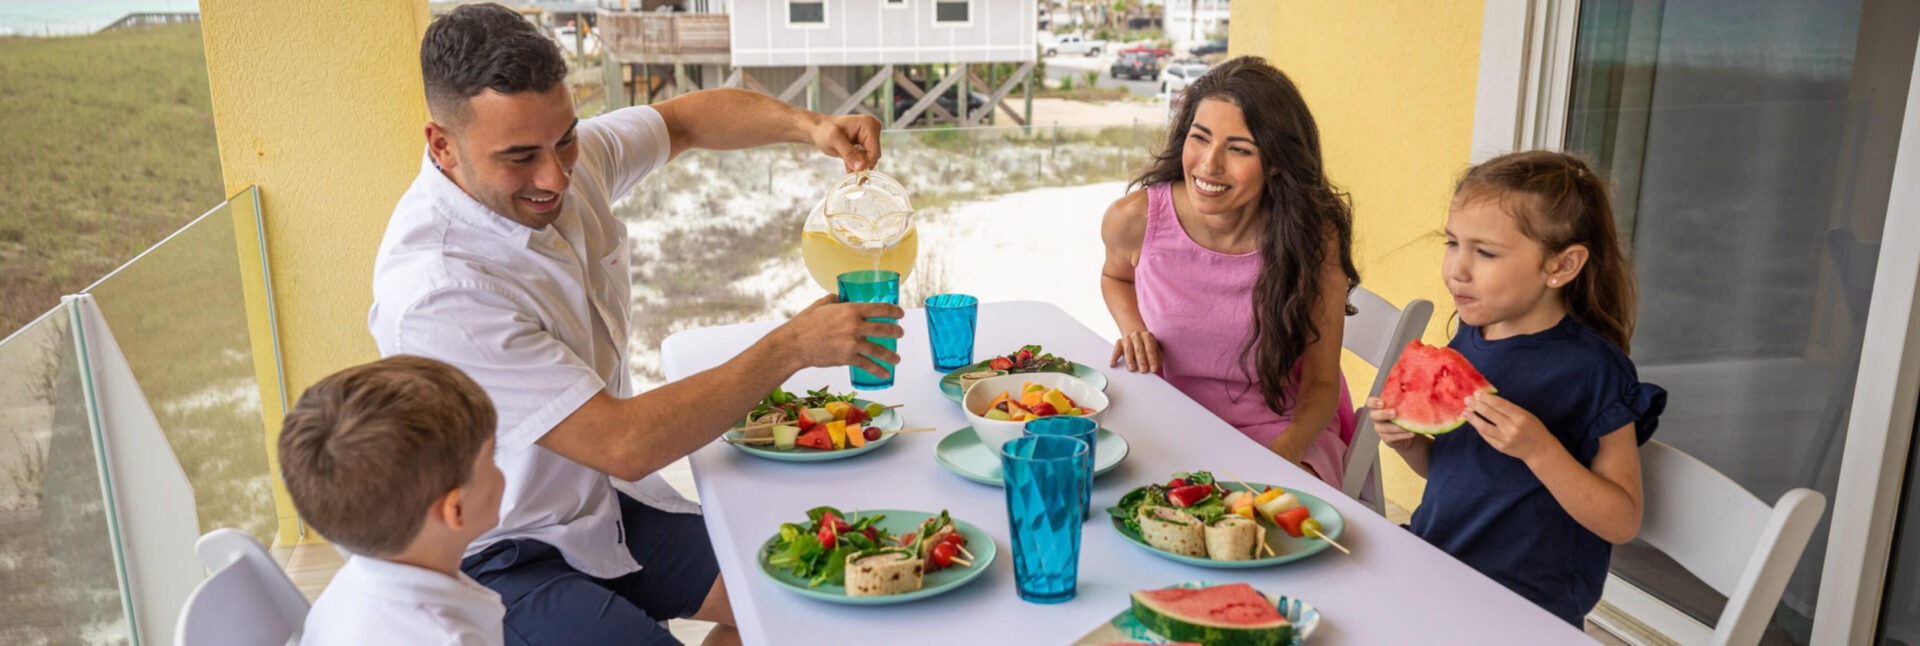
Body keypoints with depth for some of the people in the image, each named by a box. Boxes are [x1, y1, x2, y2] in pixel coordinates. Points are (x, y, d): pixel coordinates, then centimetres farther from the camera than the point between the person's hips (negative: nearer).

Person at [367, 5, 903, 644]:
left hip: (601, 502, 8)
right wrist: (792, 345, -25)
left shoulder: (567, 154, -8)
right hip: (504, 563, -8)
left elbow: (685, 118, 10)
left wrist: (809, 125, -9)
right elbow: (625, 443, -31)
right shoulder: (433, 289, -32)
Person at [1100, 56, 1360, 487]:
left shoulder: (1314, 237, -16)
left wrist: (1282, 455, -27)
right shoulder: (1133, 220, -12)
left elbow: (1321, 384, -8)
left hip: (1283, 432, -2)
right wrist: (1135, 332, -5)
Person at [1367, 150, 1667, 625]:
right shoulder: (1466, 343, 4)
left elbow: (1622, 523, -13)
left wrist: (1538, 448, -25)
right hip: (1433, 575, 6)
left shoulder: (1594, 370, -14)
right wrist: (1408, 441, -4)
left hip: (1522, 607, -6)